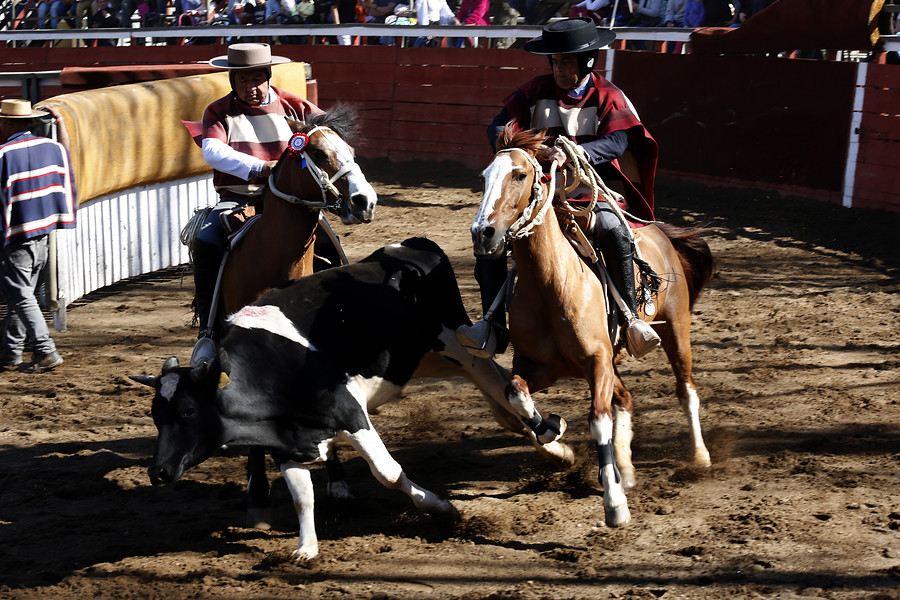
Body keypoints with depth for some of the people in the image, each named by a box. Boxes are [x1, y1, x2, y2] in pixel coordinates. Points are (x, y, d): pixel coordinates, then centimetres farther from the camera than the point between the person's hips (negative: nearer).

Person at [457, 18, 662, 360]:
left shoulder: (607, 97, -3)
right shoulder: (537, 90, 6)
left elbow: (617, 142, -19)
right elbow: (498, 126, 1)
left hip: (593, 185, -3)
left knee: (612, 230, -36)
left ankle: (630, 317, -20)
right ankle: (494, 329, -11)